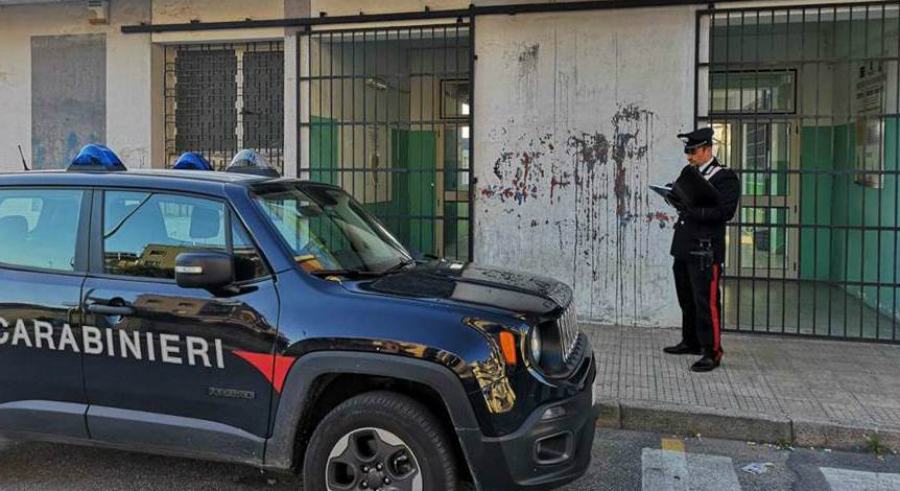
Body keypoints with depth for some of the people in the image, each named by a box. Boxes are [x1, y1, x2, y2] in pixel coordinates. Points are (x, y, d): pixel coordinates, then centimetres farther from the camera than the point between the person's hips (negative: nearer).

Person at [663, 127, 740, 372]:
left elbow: (725, 211, -17)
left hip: (705, 251, -8)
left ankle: (712, 352, 2)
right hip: (683, 248, 8)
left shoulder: (725, 177, -6)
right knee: (687, 300, 17)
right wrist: (677, 199, 0)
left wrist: (691, 209, -24)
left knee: (706, 301, -6)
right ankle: (691, 342, 30)